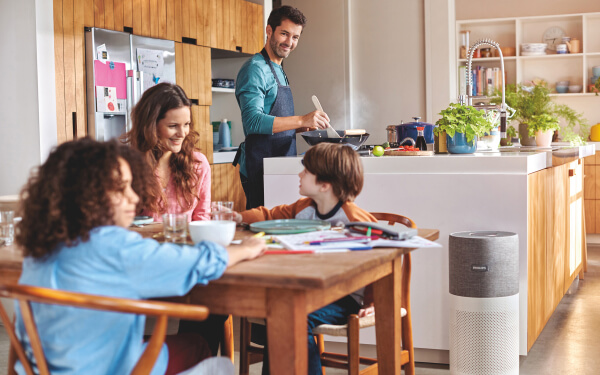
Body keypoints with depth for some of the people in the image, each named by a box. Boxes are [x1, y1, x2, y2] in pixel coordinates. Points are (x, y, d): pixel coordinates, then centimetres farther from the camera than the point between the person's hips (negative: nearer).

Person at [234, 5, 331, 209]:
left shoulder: (278, 71, 21)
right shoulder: (255, 69, -10)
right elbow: (253, 121, -23)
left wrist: (305, 126, 10)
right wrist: (301, 120, -30)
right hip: (260, 167, -9)